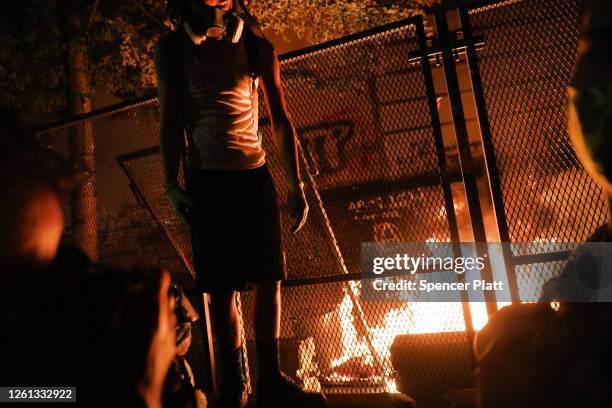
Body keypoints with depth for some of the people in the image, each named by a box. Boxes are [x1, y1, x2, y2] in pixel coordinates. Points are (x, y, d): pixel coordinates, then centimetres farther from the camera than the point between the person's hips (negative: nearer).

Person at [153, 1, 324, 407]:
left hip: (254, 174, 1)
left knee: (268, 278, -1)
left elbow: (281, 119, 7)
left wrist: (297, 184, 2)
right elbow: (171, 122, 3)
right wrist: (172, 184, -8)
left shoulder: (255, 43, 7)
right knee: (221, 287, 0)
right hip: (205, 179, -1)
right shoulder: (172, 48, 5)